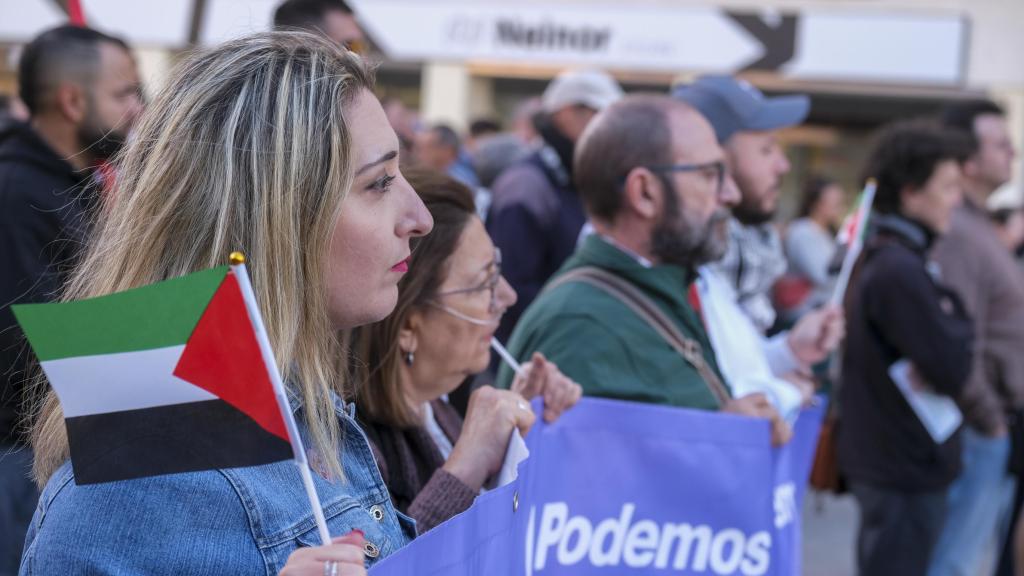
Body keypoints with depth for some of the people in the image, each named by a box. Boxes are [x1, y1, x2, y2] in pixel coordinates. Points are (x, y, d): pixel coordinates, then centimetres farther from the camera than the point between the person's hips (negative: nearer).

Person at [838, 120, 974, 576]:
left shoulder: (878, 259, 11)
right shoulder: (900, 271, -22)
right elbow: (953, 371, -22)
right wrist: (958, 325, -5)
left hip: (879, 458, 10)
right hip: (906, 469, -10)